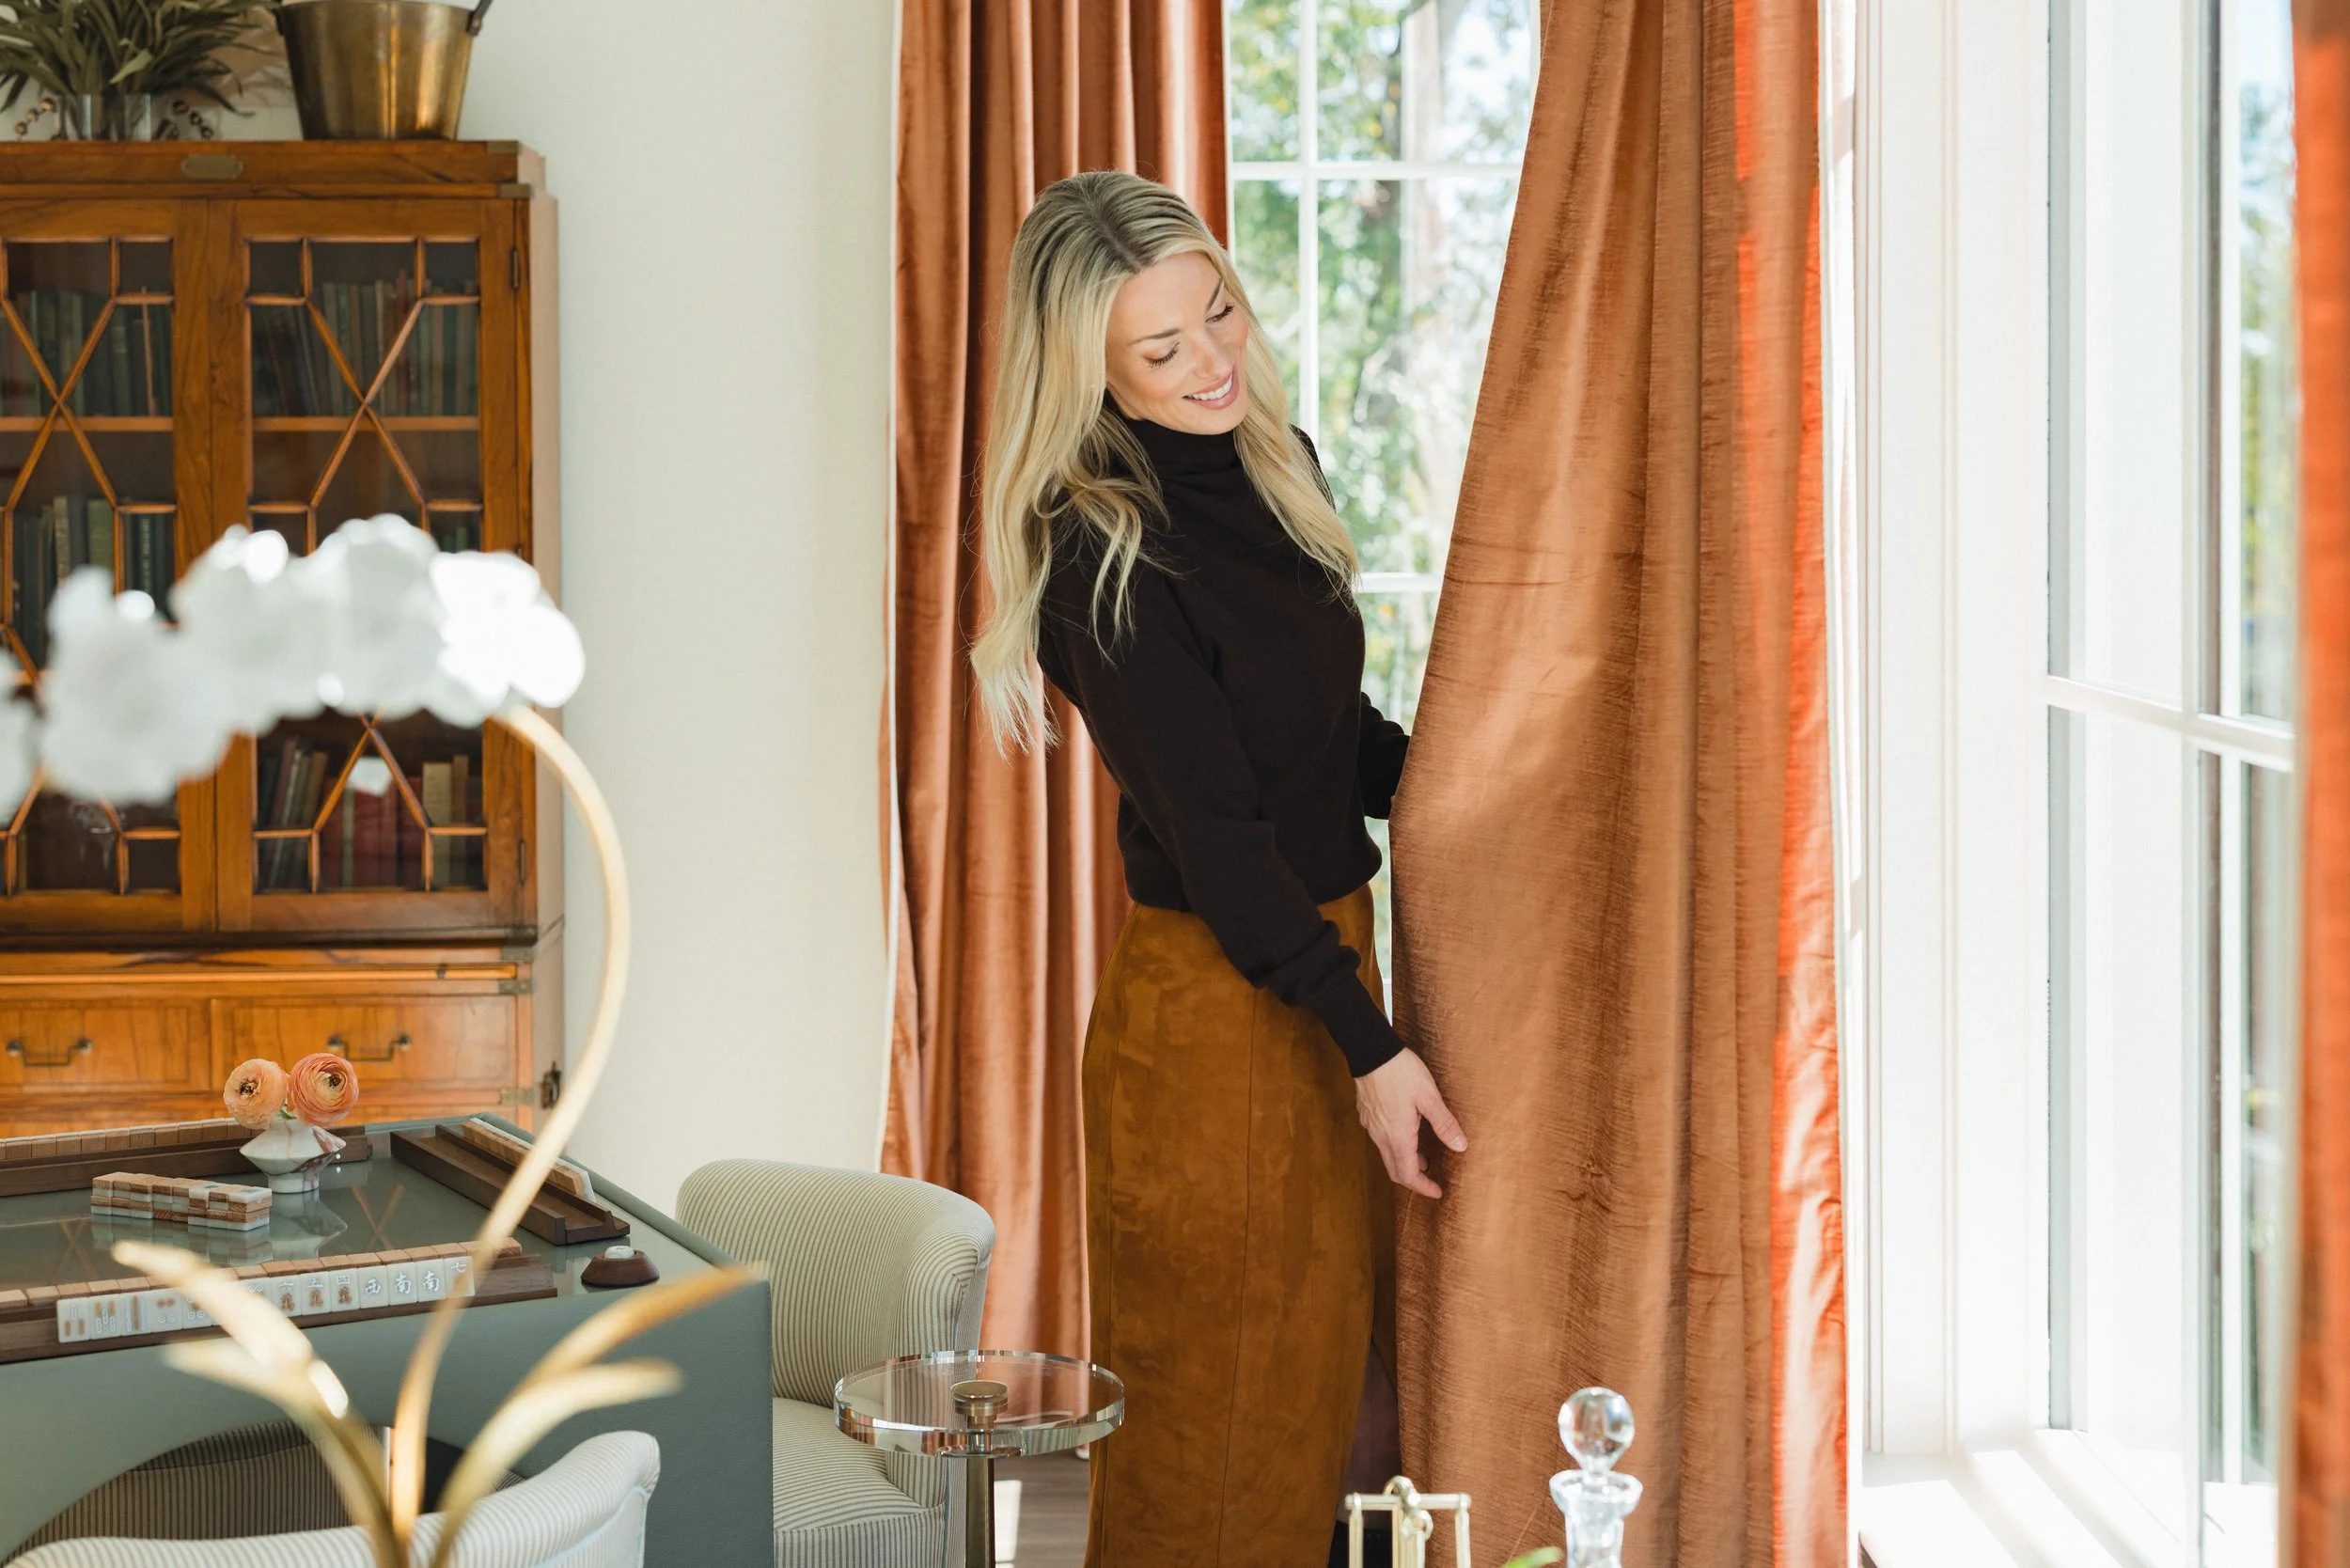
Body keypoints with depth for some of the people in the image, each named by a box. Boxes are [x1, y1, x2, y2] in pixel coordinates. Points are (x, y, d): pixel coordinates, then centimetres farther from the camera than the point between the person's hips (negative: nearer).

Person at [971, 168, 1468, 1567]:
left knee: (1333, 1369, 19)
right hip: (1217, 999, -8)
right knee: (1227, 1401, 5)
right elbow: (1214, 833, -20)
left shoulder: (1272, 465, 6)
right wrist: (1370, 1043, -19)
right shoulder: (1105, 560, -19)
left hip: (1330, 953, 8)